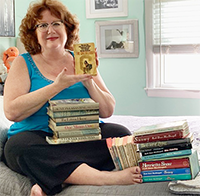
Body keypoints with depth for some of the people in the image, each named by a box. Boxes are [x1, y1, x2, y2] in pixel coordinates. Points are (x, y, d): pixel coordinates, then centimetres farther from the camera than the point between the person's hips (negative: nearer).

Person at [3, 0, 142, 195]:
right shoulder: (23, 63, 6)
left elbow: (107, 111, 8)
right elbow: (12, 112, -11)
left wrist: (89, 82, -9)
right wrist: (58, 86, -14)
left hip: (83, 135, 3)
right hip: (38, 138, -2)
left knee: (120, 134, -23)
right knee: (20, 146, -33)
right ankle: (108, 177, -36)